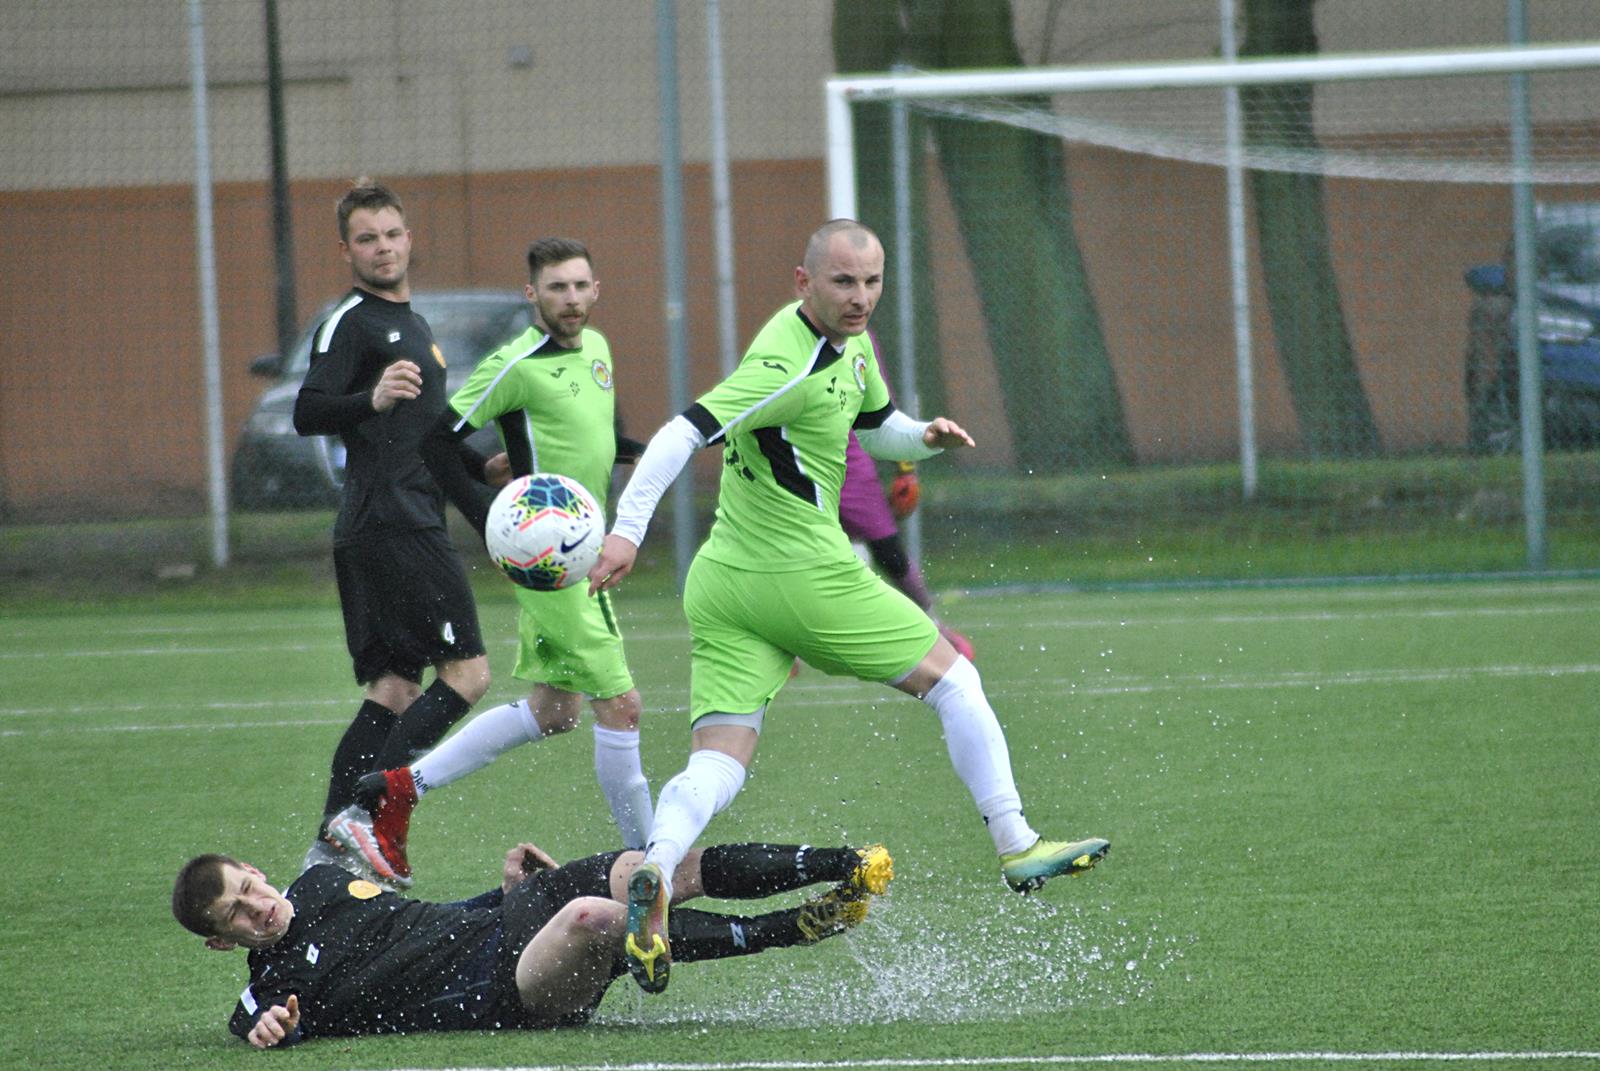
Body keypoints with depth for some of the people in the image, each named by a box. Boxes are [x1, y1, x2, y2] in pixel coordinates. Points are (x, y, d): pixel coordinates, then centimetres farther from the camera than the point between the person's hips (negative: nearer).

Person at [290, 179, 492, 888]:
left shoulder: (410, 323, 22)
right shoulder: (350, 323, -7)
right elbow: (308, 413, -20)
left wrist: (488, 465, 35)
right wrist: (372, 400, -37)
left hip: (411, 520, 10)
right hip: (392, 526, -10)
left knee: (394, 688, 6)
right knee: (466, 672, -13)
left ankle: (333, 846, 3)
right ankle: (367, 812, -17)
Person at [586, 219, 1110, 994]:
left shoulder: (849, 344, 12)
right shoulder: (788, 368, -19)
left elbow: (875, 428, 28)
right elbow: (684, 434, -25)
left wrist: (926, 437, 6)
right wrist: (628, 530, -32)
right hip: (804, 573, -9)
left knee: (716, 765, -4)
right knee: (952, 680, 9)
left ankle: (655, 870, -29)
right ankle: (1017, 849, 15)